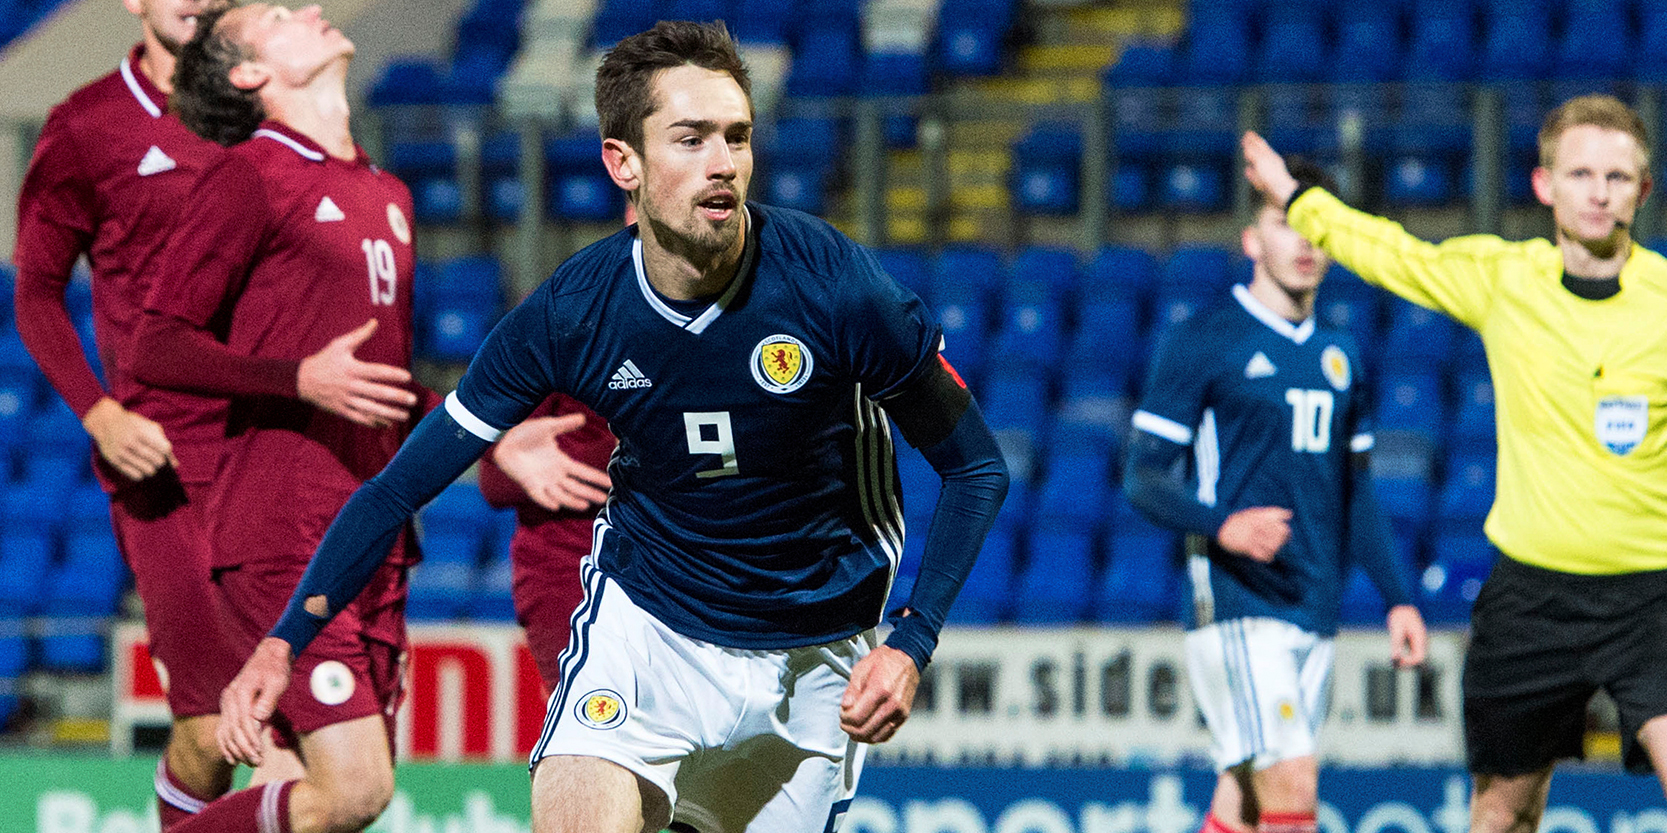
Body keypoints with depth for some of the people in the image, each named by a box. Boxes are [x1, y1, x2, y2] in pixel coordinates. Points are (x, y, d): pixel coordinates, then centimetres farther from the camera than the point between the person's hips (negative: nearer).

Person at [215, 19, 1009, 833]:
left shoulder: (836, 287, -21)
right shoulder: (568, 315, -17)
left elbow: (976, 468, -9)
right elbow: (401, 485, -8)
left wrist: (911, 645, -21)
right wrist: (283, 642, -16)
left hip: (816, 657, 1)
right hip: (644, 623, -1)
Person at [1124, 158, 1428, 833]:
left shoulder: (1340, 356, 17)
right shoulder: (1201, 343, -3)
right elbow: (1142, 477, -6)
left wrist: (1397, 597, 16)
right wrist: (1222, 525, -24)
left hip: (1316, 606, 6)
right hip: (1236, 602, -6)